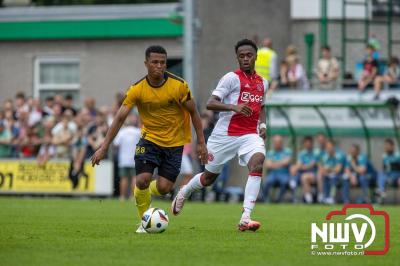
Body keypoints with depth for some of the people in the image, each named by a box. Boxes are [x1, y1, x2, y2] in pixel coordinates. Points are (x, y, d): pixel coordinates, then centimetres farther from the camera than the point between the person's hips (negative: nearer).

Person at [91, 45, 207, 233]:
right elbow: (119, 118, -12)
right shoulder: (137, 89, -12)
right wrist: (104, 147, -17)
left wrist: (201, 143, -3)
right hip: (150, 138, 0)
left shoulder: (179, 85, -13)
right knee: (143, 179, -19)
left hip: (175, 142, 0)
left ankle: (146, 192, 30)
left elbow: (193, 112, -2)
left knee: (164, 188, -8)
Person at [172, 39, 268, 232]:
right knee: (209, 177, 10)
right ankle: (183, 193, 46)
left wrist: (262, 125, 9)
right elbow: (210, 104, -16)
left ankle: (245, 218, -30)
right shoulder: (232, 78, -8)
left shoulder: (263, 83, 12)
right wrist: (234, 107, -31)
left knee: (257, 162, -27)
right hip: (225, 134, -3)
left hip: (250, 135, 3)